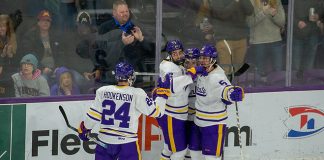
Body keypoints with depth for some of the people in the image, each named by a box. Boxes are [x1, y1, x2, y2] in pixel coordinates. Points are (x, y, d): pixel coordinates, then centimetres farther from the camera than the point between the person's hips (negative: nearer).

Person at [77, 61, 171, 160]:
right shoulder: (137, 94, -11)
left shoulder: (103, 91, -1)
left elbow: (93, 115, 3)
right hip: (127, 142, -3)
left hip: (105, 140, 4)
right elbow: (156, 111, -6)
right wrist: (163, 91, 4)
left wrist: (84, 129, 19)